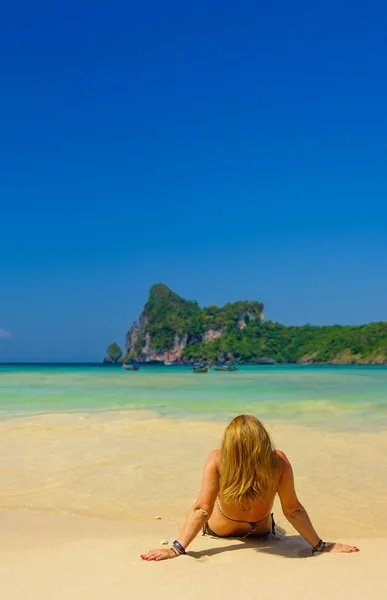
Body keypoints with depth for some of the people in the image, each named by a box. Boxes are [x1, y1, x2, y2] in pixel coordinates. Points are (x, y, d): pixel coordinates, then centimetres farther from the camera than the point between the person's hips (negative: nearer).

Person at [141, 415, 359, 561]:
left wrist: (177, 548, -36)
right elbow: (292, 509, -28)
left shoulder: (216, 461, -38)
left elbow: (202, 509, -38)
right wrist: (319, 545, -17)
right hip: (261, 532, 1)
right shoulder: (280, 462, -35)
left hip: (218, 531, 0)